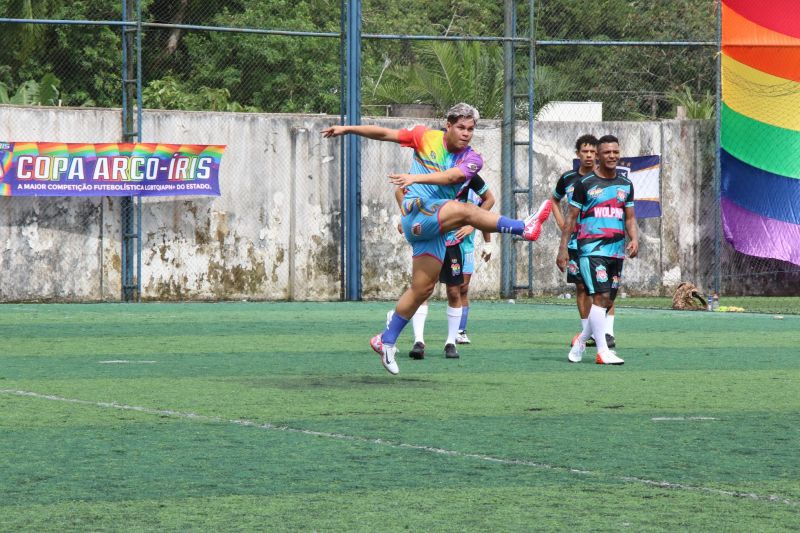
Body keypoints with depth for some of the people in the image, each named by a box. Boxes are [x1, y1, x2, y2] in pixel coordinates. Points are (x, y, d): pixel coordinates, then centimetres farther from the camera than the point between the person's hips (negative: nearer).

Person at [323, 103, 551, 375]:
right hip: (417, 212, -4)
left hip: (436, 229, 4)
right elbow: (384, 133, 10)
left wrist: (416, 177, -33)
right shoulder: (426, 137, 1)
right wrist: (348, 129, 9)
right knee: (463, 209, -30)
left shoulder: (472, 159, 2)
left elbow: (450, 177, -18)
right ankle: (524, 228, -39)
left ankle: (387, 341, 19)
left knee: (423, 288, 6)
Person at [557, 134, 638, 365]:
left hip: (617, 250, 6)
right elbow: (571, 217, 0)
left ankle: (582, 340, 27)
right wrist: (563, 249, -4)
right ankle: (602, 351, -16)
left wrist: (634, 239, -3)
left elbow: (630, 217, 16)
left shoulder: (625, 184, 12)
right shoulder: (585, 183, -2)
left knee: (607, 301, 9)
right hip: (592, 249, -6)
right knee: (601, 296, -16)